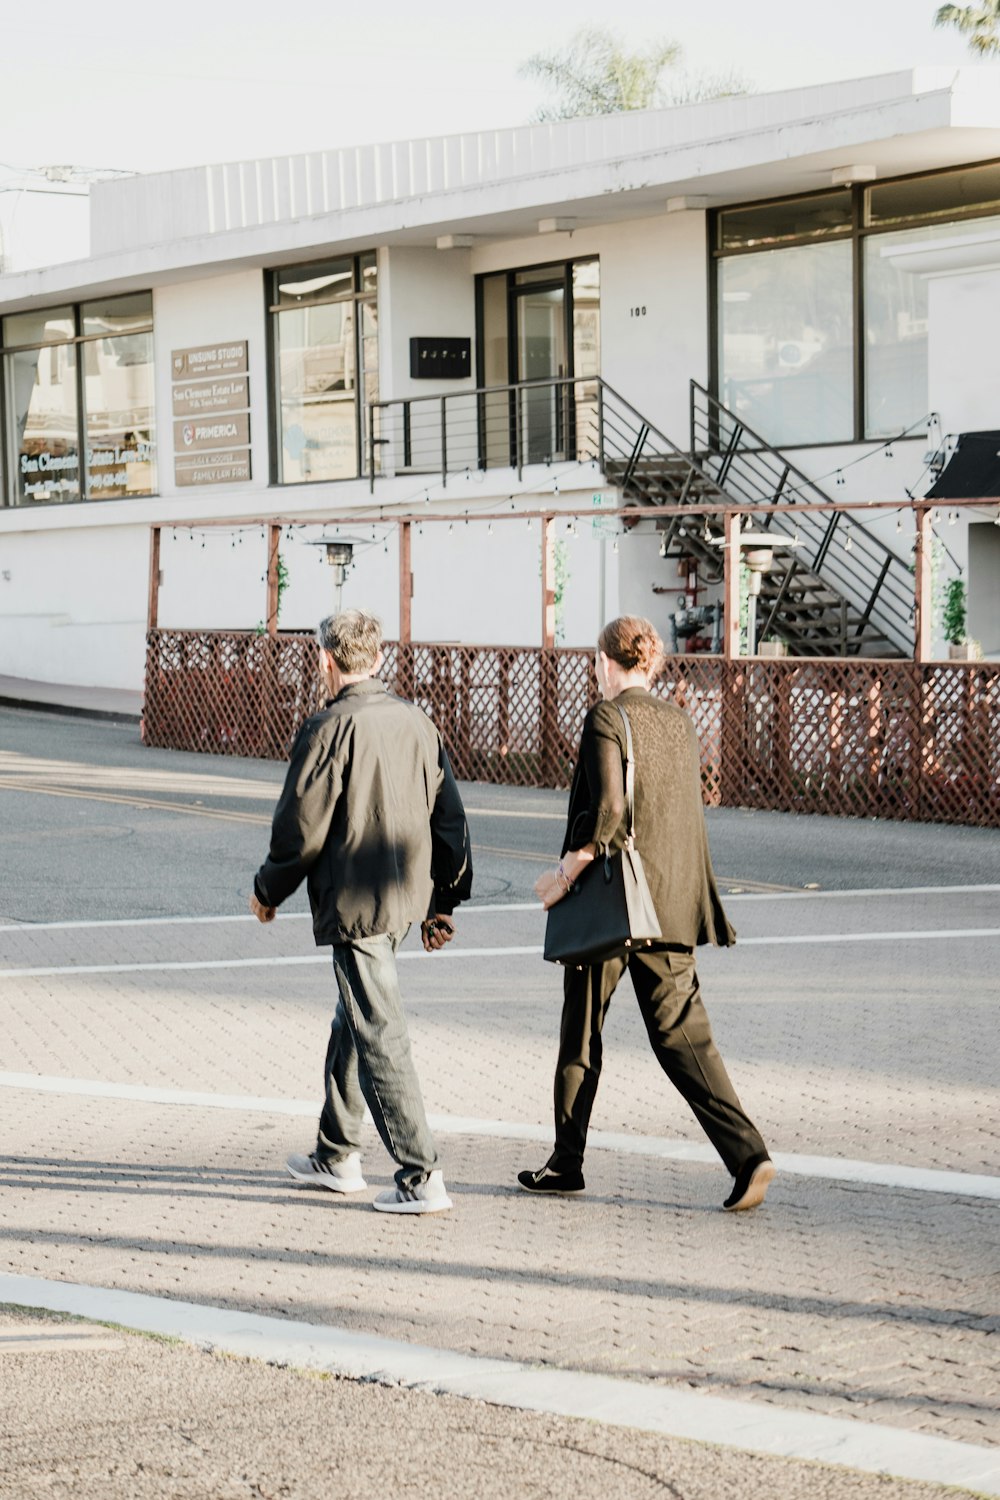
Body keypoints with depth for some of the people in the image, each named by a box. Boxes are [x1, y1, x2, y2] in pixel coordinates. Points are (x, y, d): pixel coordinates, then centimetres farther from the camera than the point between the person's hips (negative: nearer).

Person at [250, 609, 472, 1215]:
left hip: (353, 903, -8)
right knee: (352, 1023, 22)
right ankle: (337, 1156, 32)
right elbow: (450, 818, 10)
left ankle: (422, 1177, -6)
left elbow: (301, 828, -13)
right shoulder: (416, 722, 6)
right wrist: (443, 901, 20)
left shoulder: (330, 728, -15)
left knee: (380, 1037, -4)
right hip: (404, 893, 8)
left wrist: (268, 891, 4)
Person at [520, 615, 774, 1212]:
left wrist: (566, 873, -12)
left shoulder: (606, 720, -11)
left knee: (581, 1034, 10)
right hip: (673, 903, 6)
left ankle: (567, 1162, 21)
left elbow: (606, 811, -21)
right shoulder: (681, 723, 9)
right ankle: (747, 1153, -10)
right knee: (682, 1034, 4)